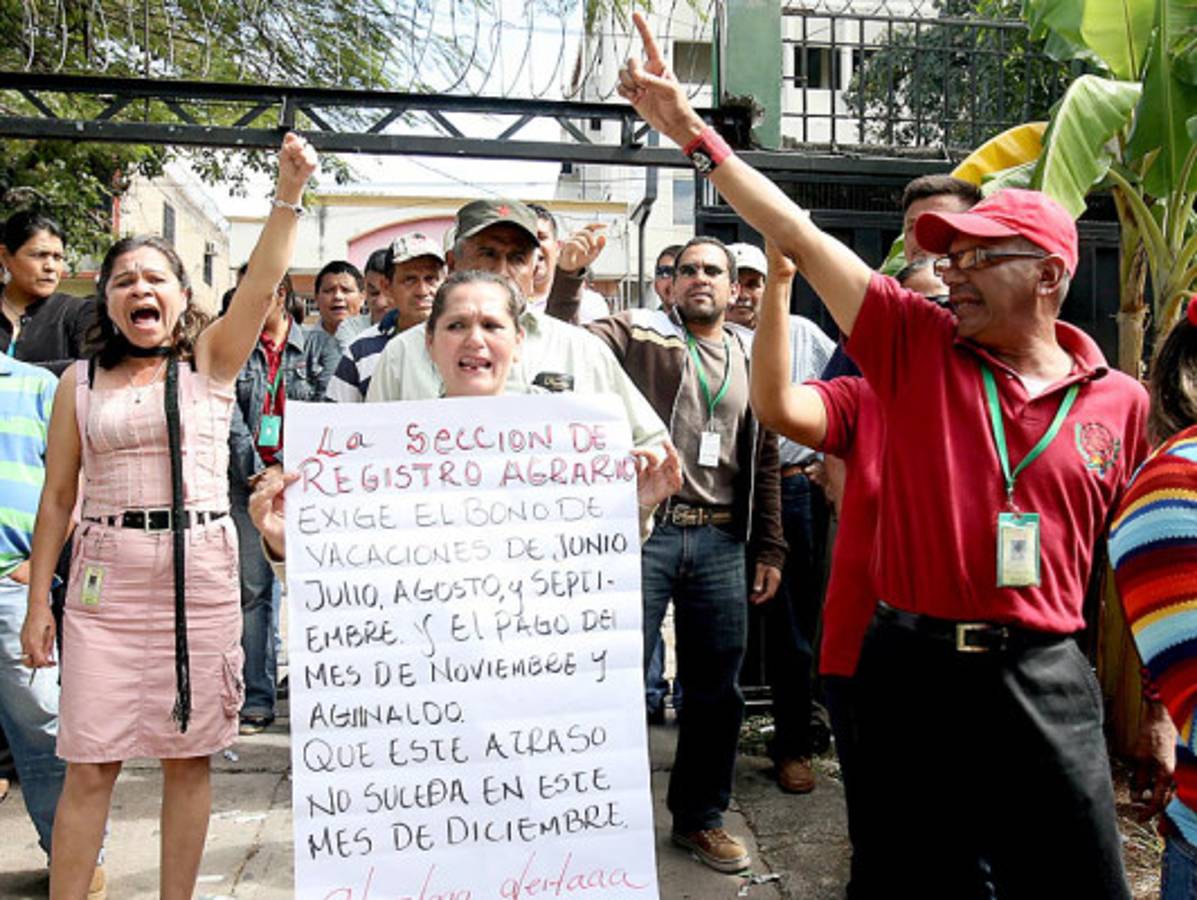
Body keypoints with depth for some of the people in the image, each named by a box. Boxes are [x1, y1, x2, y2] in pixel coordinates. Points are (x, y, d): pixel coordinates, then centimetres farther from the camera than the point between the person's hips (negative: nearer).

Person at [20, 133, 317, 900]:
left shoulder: (211, 360, 4)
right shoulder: (81, 381, 8)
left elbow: (263, 282, -11)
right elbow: (58, 496, 9)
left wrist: (289, 193, -23)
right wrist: (37, 600, 7)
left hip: (201, 573, 0)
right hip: (106, 578, 1)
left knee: (191, 755, 8)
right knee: (91, 761, 2)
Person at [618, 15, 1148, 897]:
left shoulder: (1120, 399, 3)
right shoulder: (917, 345, -2)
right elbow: (800, 237, -7)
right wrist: (693, 131, -8)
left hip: (1047, 679, 1)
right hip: (915, 665, 0)